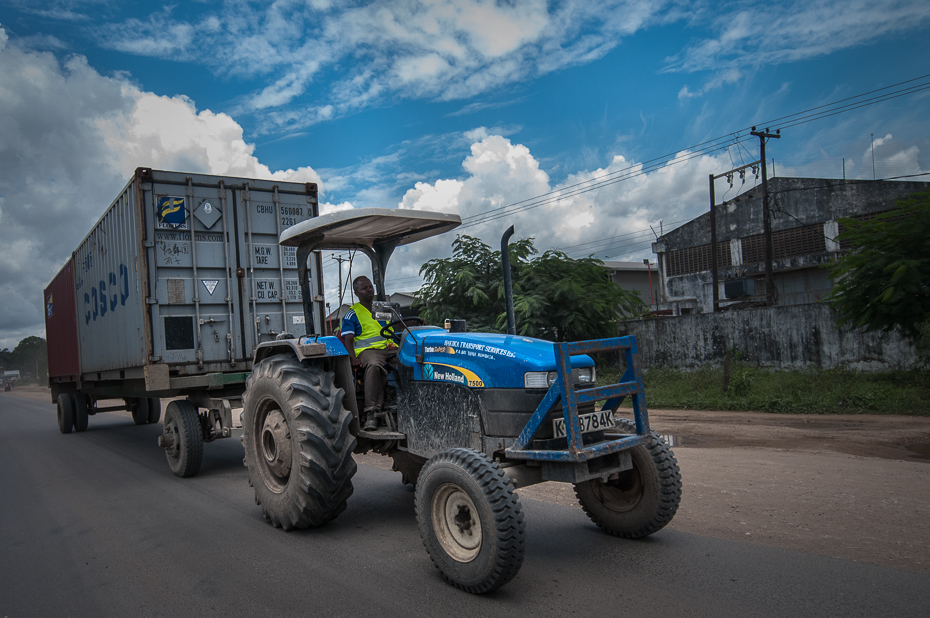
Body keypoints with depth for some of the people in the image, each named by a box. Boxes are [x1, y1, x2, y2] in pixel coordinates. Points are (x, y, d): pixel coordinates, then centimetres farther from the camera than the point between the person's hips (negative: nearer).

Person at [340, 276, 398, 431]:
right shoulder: (352, 314, 11)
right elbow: (348, 339, 1)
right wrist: (353, 358, -18)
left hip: (390, 348, 5)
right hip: (367, 350, -5)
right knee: (374, 366, -40)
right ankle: (371, 414, -42)